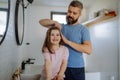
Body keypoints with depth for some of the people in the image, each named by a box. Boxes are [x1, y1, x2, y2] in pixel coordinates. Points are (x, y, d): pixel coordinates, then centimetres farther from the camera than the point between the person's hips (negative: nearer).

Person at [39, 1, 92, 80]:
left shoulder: (83, 29, -6)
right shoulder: (61, 27, 5)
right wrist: (55, 22, -12)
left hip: (77, 68, -2)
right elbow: (41, 22, 7)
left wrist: (67, 41, -21)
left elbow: (89, 50, -18)